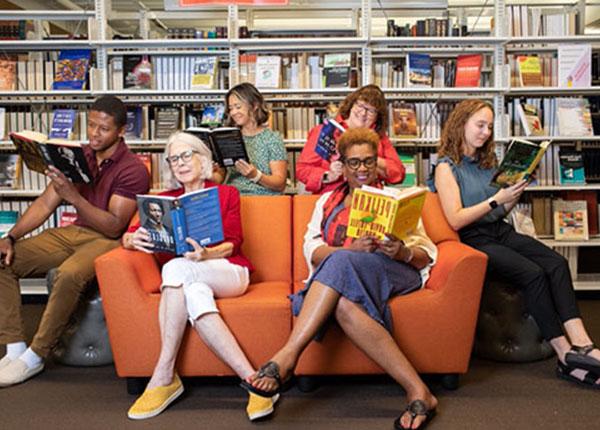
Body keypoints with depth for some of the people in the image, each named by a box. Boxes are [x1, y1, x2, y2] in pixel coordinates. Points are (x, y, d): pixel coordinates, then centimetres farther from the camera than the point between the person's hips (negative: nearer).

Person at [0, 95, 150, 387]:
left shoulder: (132, 169, -11)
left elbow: (114, 226, -19)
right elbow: (45, 204, 8)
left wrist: (74, 196, -29)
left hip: (108, 240, -7)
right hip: (73, 232, 7)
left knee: (69, 274, -36)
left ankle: (34, 357, -18)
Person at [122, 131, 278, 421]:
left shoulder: (226, 193, 15)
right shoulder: (164, 200, 22)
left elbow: (233, 243, 0)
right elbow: (128, 236, 6)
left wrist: (206, 254, -24)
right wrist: (134, 240, -22)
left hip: (228, 271, -2)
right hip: (191, 278, 2)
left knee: (175, 267, -34)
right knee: (196, 295, -36)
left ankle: (164, 376, -32)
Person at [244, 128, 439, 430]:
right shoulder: (328, 201, 24)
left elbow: (426, 255, 10)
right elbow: (312, 251, 6)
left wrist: (402, 252, -16)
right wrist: (353, 248, -15)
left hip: (396, 274, -2)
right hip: (343, 278, 2)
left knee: (339, 262, -35)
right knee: (343, 303, -37)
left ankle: (286, 357, -41)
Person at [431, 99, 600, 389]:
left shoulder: (487, 162, 18)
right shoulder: (446, 167, -4)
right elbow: (455, 220, -15)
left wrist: (515, 193, 2)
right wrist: (496, 199, -18)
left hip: (501, 232, 7)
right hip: (474, 240, -7)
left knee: (557, 263, -20)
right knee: (533, 273, -27)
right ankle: (567, 354, -19)